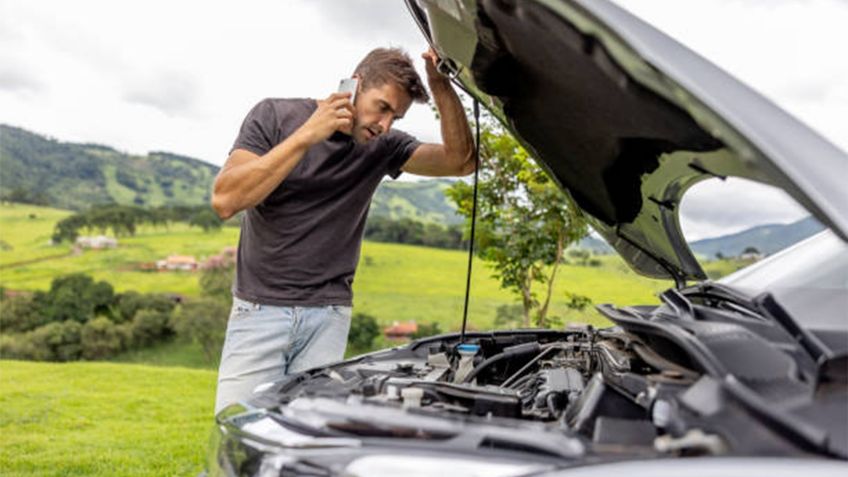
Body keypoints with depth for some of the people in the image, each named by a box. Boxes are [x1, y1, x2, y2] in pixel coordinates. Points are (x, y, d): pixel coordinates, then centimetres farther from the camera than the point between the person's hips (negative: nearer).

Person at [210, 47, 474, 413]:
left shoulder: (382, 147, 4)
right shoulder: (275, 116, -3)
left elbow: (461, 161, -5)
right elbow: (225, 200, -16)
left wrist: (441, 86, -15)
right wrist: (308, 135, -19)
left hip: (328, 317, 2)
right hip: (259, 309, -2)